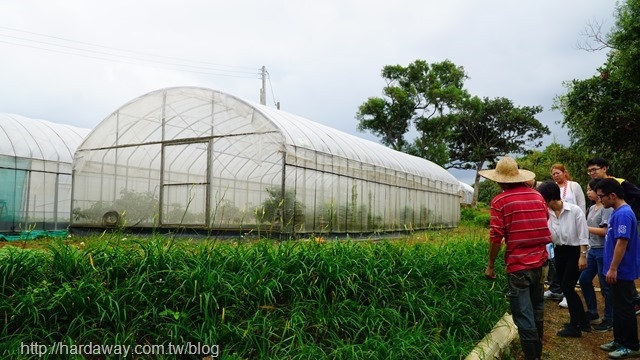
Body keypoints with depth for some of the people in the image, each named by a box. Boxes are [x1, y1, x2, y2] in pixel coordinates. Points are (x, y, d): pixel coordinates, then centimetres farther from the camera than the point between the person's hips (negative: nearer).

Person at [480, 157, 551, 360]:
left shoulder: (500, 201, -10)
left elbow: (496, 237, -14)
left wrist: (490, 265, -3)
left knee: (524, 317, 1)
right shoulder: (537, 196, 6)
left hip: (518, 265, -6)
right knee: (537, 311, 22)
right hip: (540, 262, 6)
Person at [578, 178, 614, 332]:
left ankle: (609, 319, 17)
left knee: (605, 286, 2)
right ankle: (592, 313, 29)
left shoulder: (606, 208, -15)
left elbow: (604, 231, -20)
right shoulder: (592, 208, 11)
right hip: (592, 250, 9)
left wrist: (585, 228, -13)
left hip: (603, 251, -9)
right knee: (584, 280, 15)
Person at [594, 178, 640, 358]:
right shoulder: (617, 212, 10)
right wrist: (612, 268, 21)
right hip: (618, 271, 10)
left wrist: (613, 269, -22)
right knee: (618, 307, 17)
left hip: (622, 271, -10)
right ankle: (619, 340, 27)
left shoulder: (623, 214, -21)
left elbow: (622, 243, -24)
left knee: (625, 308, 1)